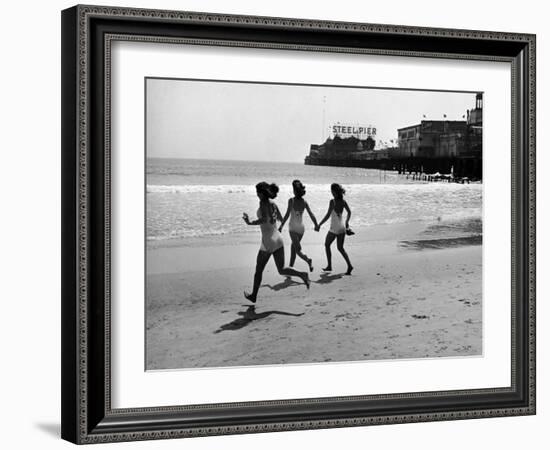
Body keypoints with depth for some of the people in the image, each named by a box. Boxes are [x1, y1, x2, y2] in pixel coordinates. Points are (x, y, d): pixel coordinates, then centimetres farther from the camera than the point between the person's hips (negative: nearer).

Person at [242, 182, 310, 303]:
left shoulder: (263, 203, -13)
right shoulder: (273, 203, 10)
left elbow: (264, 220, -27)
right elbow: (280, 218, 24)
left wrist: (250, 223, -19)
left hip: (268, 241, -7)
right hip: (278, 239, 7)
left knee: (259, 270, 11)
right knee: (281, 270, 7)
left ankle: (254, 295, 24)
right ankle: (302, 275, -17)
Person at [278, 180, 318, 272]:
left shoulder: (291, 200, -12)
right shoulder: (304, 202, -1)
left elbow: (287, 214, -16)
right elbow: (311, 215, -1)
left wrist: (281, 225, -10)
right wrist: (316, 225, 11)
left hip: (293, 227, -5)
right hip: (301, 227, 5)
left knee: (298, 250, -4)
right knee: (293, 246, 24)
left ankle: (307, 259, -32)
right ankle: (291, 265, 30)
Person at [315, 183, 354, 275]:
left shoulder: (333, 201, -17)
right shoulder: (343, 201, 2)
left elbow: (328, 215, -20)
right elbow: (349, 212, 15)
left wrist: (319, 225, -16)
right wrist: (347, 222, 30)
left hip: (334, 228, -6)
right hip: (342, 227, 6)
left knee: (327, 245, 14)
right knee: (340, 248, 14)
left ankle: (329, 266, 16)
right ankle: (349, 265, -2)